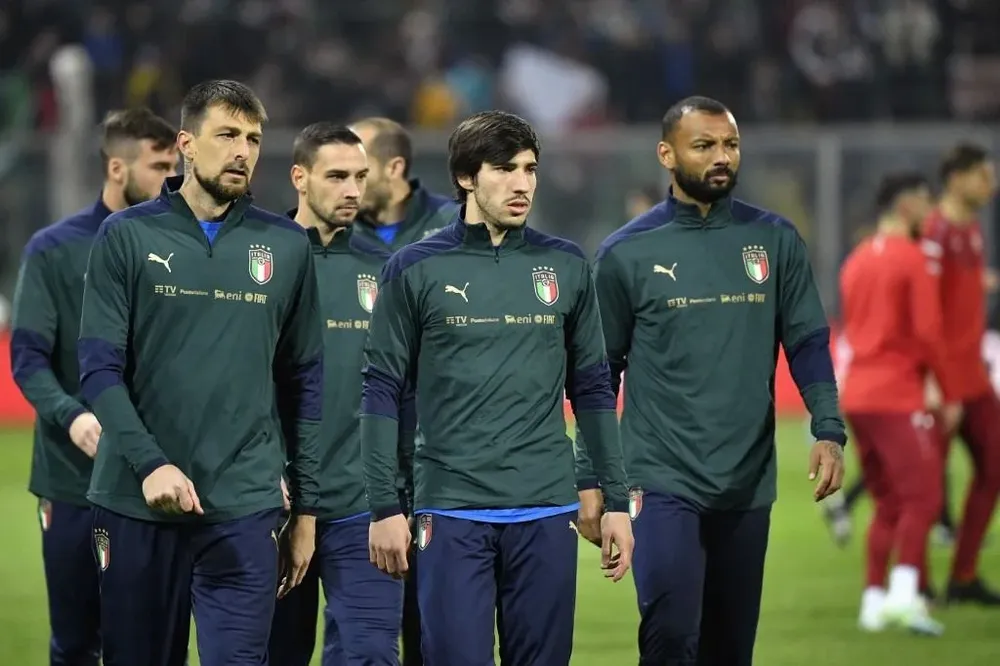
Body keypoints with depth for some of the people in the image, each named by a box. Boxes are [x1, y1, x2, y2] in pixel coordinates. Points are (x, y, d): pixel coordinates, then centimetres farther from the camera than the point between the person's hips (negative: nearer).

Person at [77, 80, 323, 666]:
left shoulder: (286, 246, 7)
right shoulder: (127, 237, 1)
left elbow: (304, 382, 11)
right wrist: (150, 463, -18)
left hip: (244, 510, 0)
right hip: (137, 507, 0)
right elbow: (100, 370, -4)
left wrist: (307, 507, 9)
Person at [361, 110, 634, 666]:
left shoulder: (565, 266, 8)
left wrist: (616, 501, 8)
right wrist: (385, 507, -4)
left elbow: (593, 389, 12)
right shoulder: (417, 270, 1)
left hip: (546, 514, 2)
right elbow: (383, 392, 1)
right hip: (452, 513, -2)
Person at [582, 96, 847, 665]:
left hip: (748, 484, 3)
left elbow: (808, 342, 3)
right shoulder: (628, 253, -1)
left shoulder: (775, 240, 4)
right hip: (663, 482, -3)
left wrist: (829, 431, -12)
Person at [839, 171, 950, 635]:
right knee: (922, 498, -9)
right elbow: (928, 332, -14)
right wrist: (949, 396, -7)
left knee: (888, 503, 13)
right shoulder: (914, 258, -9)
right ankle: (905, 593, -23)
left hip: (855, 396, 8)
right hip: (898, 397, -8)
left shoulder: (857, 261, 16)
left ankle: (875, 598, 8)